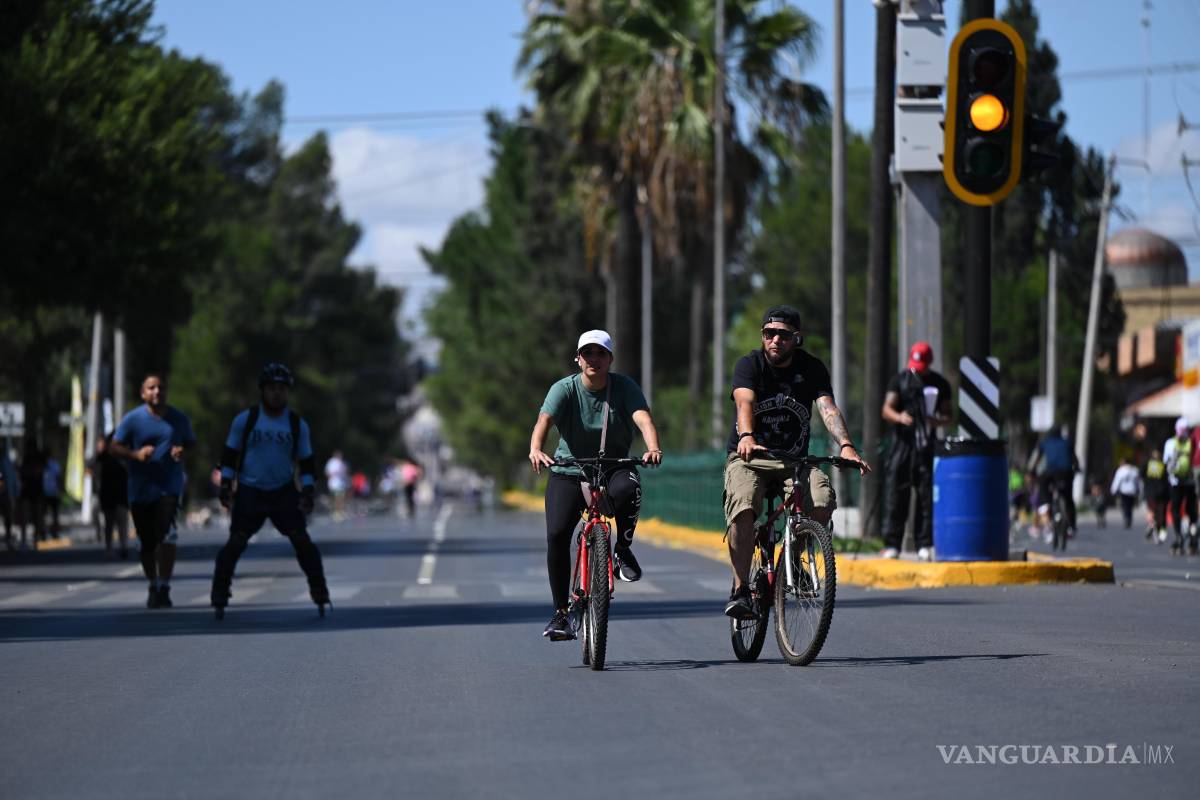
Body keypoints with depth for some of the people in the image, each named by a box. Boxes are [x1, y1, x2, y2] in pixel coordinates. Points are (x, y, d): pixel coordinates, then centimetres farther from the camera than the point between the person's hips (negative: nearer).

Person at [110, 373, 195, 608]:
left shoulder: (179, 419, 3)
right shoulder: (133, 419, -2)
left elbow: (192, 444, 15)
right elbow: (114, 447, 1)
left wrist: (182, 452, -8)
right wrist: (136, 454, -17)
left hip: (169, 487, -1)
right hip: (140, 489, 1)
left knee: (166, 536, -19)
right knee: (147, 543, 9)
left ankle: (164, 589, -15)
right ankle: (153, 586, 30)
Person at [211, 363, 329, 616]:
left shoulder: (298, 424, 3)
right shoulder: (245, 420, -2)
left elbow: (307, 461, 8)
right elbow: (229, 455, 5)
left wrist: (307, 492, -1)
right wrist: (226, 485, -1)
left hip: (284, 493, 1)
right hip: (249, 492, -1)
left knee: (302, 540, -6)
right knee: (236, 543, -7)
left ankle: (320, 595, 2)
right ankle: (219, 599, -1)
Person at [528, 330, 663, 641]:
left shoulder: (625, 387, -7)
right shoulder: (564, 389, -9)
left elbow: (643, 419, -24)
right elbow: (544, 420, -25)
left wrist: (653, 448, -45)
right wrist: (536, 450, -47)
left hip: (614, 467, -1)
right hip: (568, 471, 1)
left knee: (628, 488, -36)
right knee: (556, 535, -15)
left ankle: (623, 550, -10)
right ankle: (560, 613, -1)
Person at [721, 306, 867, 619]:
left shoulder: (811, 368, 0)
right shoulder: (749, 364, -7)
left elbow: (828, 408, -16)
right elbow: (744, 403, -26)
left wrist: (845, 446, -35)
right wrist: (746, 437, -48)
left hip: (794, 460, 2)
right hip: (749, 457, -2)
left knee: (823, 500, -27)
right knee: (743, 507, -32)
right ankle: (740, 590, -21)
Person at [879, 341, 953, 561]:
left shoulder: (940, 384, 9)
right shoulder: (900, 380, 6)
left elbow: (947, 416, 11)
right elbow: (886, 410, -1)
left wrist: (938, 420, -13)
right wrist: (899, 417, -23)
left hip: (927, 446, 1)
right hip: (903, 443, -1)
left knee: (927, 496, -2)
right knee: (897, 494, -3)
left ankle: (925, 545, 2)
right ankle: (892, 545, 0)